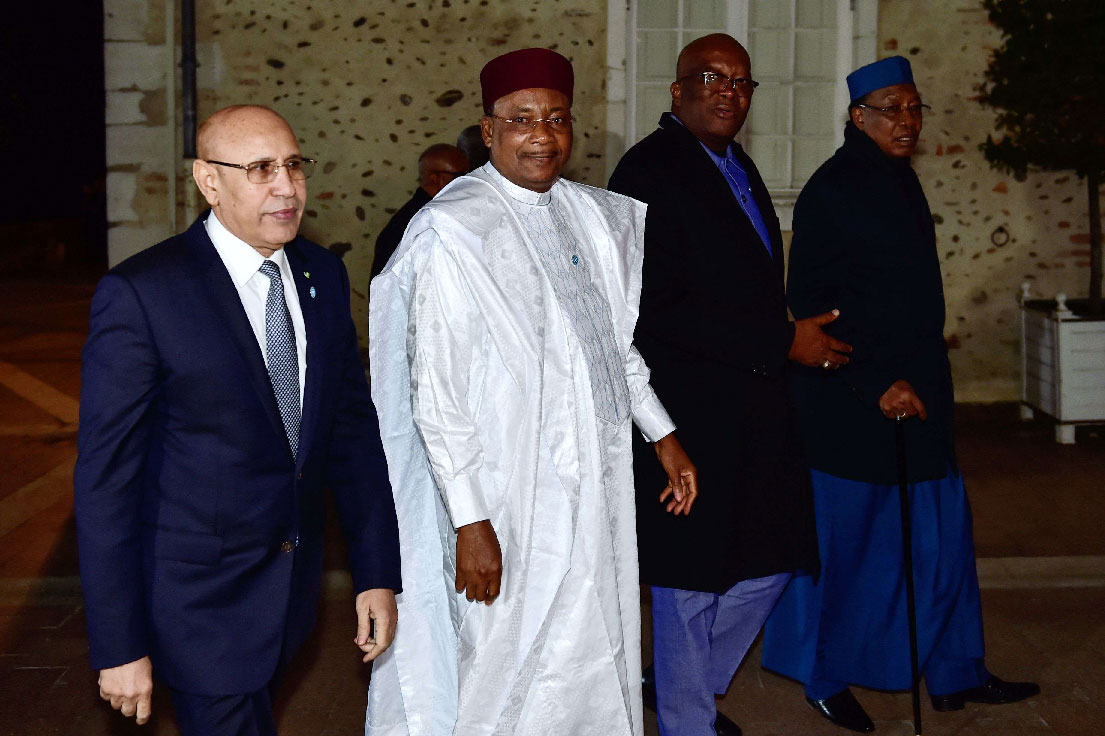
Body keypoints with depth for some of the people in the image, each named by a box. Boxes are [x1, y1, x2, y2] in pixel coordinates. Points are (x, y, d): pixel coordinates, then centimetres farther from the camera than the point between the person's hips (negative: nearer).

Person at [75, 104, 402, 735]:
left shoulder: (324, 275, 1)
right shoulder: (140, 294, -17)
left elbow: (354, 426, 5)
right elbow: (106, 477, -15)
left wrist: (378, 571, 2)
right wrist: (118, 647, -15)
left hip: (294, 583, 6)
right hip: (200, 605, -6)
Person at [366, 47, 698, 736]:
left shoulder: (594, 215, 8)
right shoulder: (453, 230, -13)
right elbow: (436, 393, -16)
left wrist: (663, 436, 19)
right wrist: (470, 522, -18)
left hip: (600, 485, 7)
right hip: (512, 503, -6)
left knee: (600, 664, 16)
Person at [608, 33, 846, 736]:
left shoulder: (737, 165, 15)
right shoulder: (651, 170, -15)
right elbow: (659, 308, -22)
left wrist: (789, 335, 9)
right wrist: (783, 341, -20)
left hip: (755, 406, 9)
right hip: (693, 411, -9)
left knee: (770, 562, 16)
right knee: (692, 579, 6)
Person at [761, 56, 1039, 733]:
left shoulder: (899, 180, 13)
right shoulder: (832, 190, -13)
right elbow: (812, 301, -16)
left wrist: (921, 372, 16)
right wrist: (877, 383, -18)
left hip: (915, 388, 8)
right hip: (851, 398, -8)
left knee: (940, 533, 11)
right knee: (843, 537, 3)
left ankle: (954, 675, 24)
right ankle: (826, 679, 20)